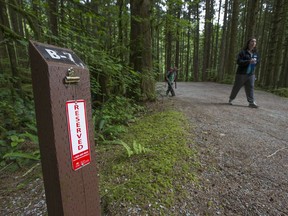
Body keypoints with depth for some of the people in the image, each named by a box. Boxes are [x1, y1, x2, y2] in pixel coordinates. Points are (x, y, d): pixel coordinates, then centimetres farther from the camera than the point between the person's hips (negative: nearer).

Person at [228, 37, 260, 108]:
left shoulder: (255, 53, 11)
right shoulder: (243, 52, -8)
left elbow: (258, 60, 23)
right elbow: (239, 61, -17)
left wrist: (255, 61, 0)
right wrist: (249, 61, -26)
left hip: (251, 74, 5)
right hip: (241, 73, -5)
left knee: (250, 88, 2)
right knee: (236, 87, 4)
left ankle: (251, 102, 3)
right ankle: (231, 98, 22)